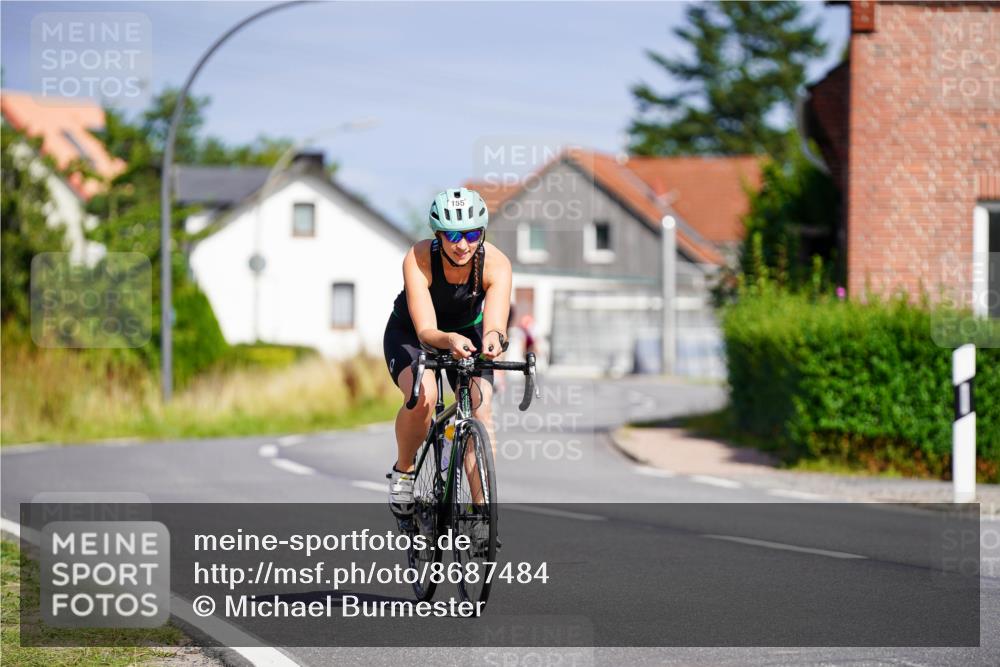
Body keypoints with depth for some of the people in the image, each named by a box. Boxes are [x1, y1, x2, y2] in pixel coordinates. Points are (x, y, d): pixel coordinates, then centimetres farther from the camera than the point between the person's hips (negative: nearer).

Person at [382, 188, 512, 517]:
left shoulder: (496, 264, -29)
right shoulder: (418, 259, -34)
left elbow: (495, 324, -40)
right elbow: (425, 331, -41)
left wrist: (492, 338, -65)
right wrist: (449, 340, -63)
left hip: (467, 331, 2)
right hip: (410, 334, -2)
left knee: (481, 413, -18)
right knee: (422, 397, -31)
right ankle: (403, 471, -4)